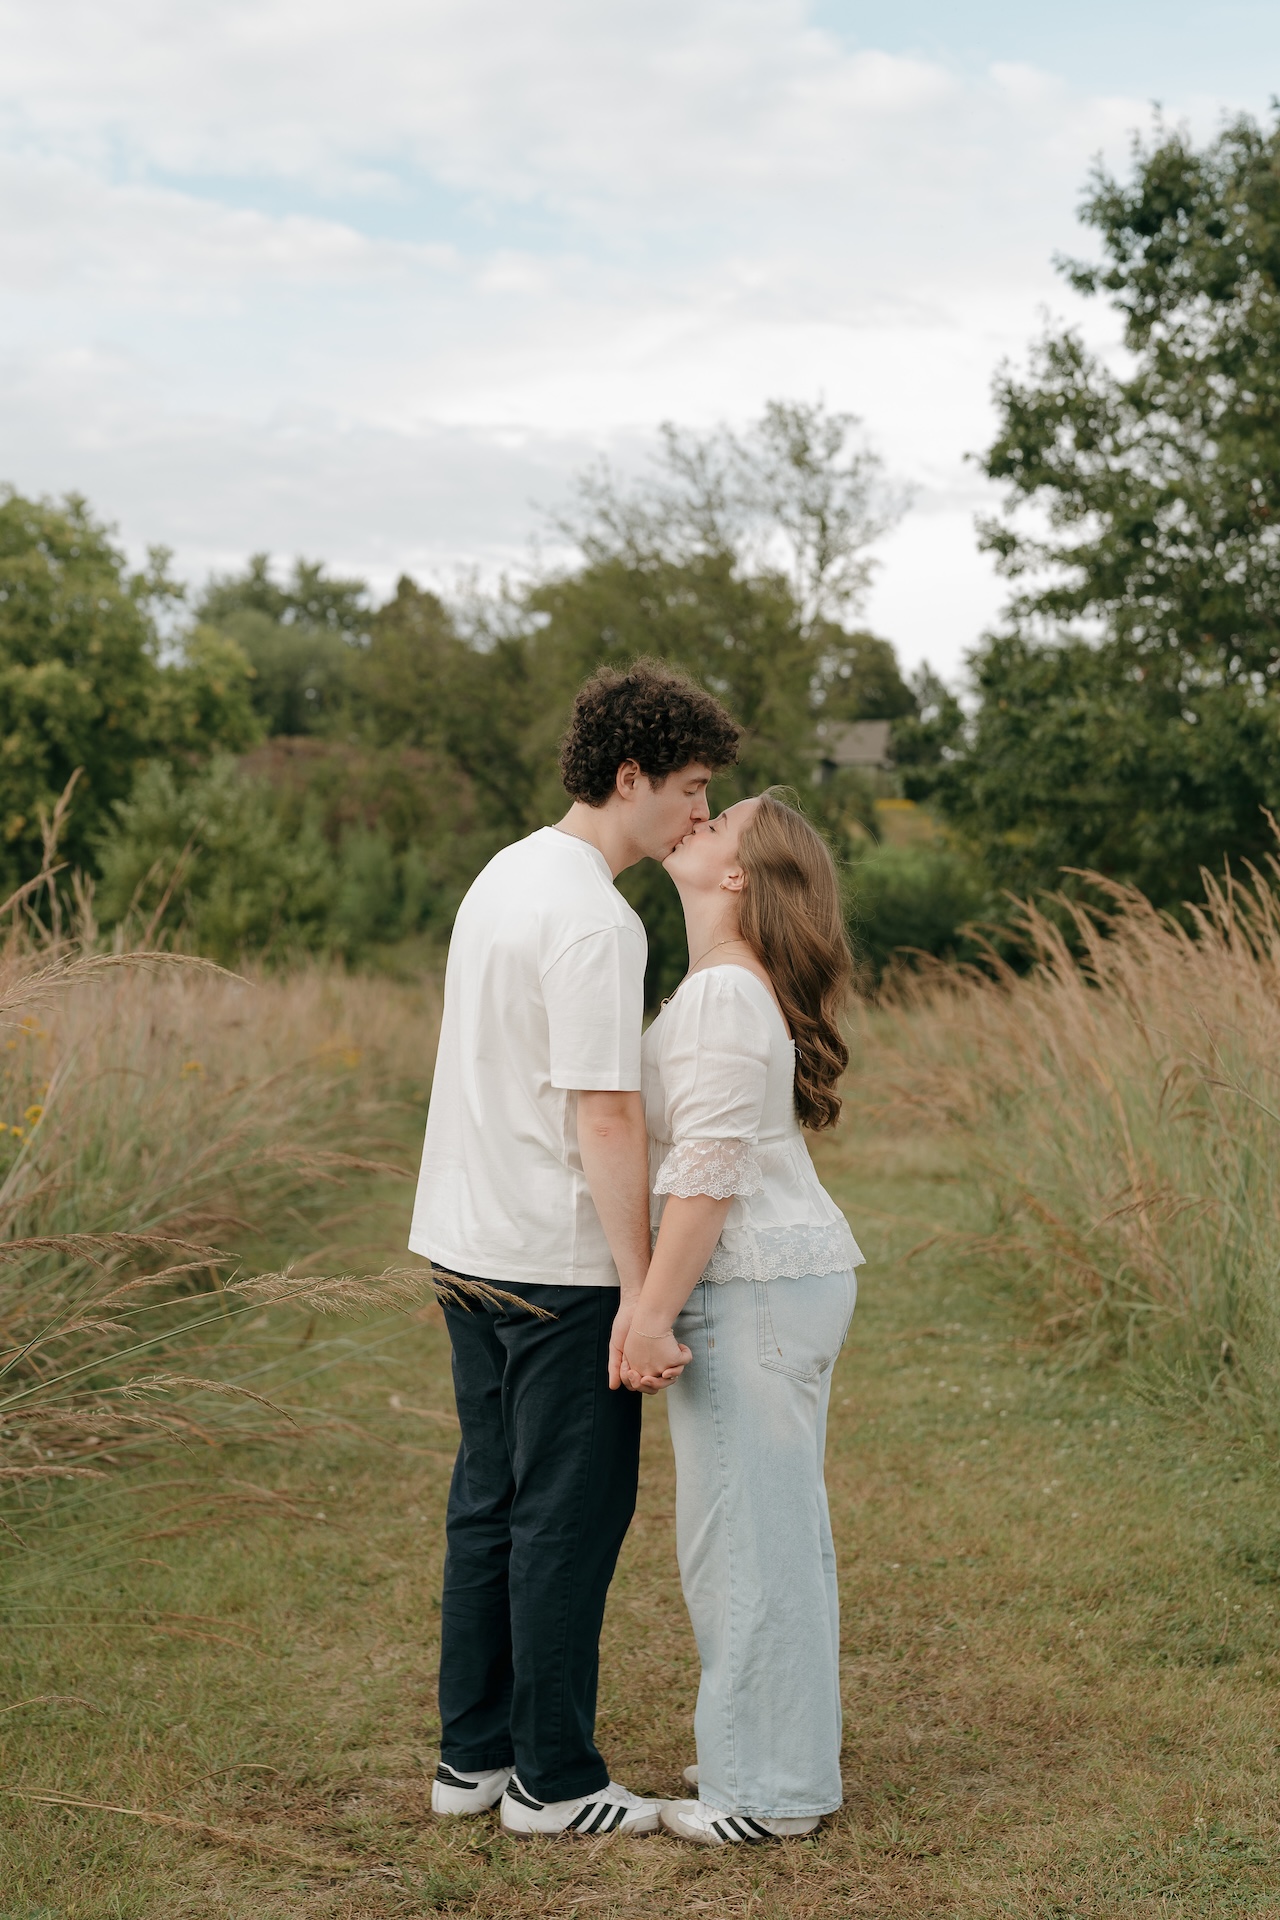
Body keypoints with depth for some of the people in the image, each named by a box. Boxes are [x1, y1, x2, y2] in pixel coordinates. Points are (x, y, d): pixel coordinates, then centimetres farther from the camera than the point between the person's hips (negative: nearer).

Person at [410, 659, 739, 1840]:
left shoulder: (505, 876, 12)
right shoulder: (594, 921, -18)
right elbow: (604, 1117, -21)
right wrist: (640, 1289, -18)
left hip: (470, 1247, 9)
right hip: (561, 1265, -9)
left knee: (490, 1505, 15)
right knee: (570, 1519, 2)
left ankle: (473, 1755, 24)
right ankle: (554, 1781, 12)